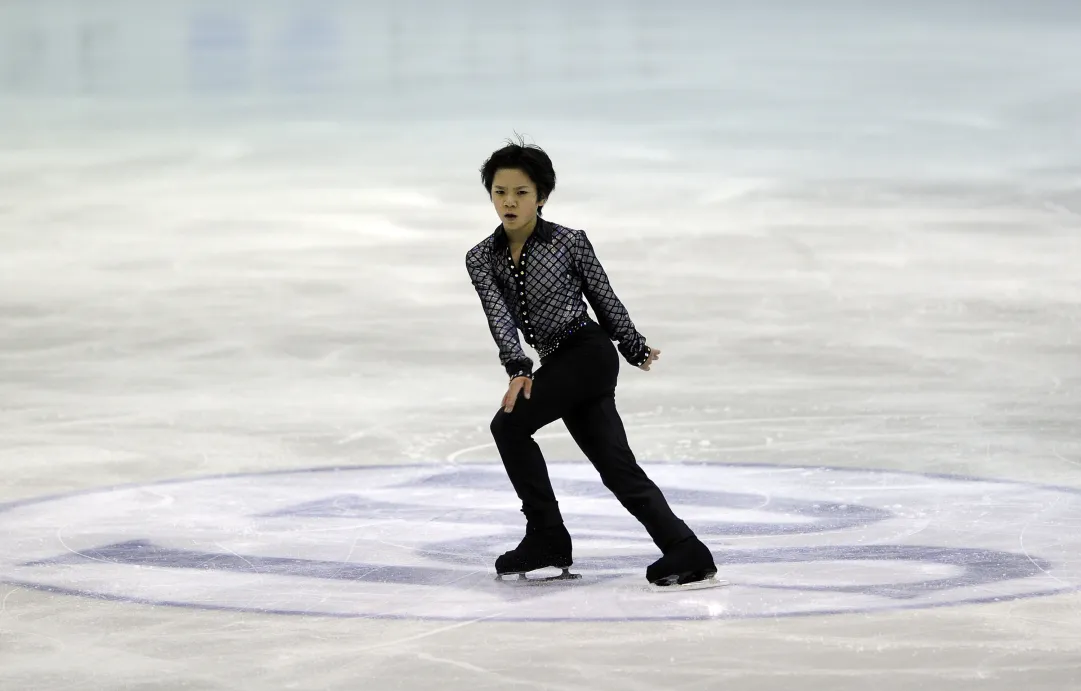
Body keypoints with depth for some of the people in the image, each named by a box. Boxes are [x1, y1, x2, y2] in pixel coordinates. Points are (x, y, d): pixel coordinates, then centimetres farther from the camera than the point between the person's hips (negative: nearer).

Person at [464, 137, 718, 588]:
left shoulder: (569, 242, -5)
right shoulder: (482, 259, 5)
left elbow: (604, 297, 5)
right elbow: (499, 315, -9)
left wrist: (635, 347, 15)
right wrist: (518, 369, -23)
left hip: (589, 350, -6)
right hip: (562, 364, 6)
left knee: (509, 424, -17)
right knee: (617, 468, 2)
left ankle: (547, 538, -8)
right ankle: (686, 554, 3)